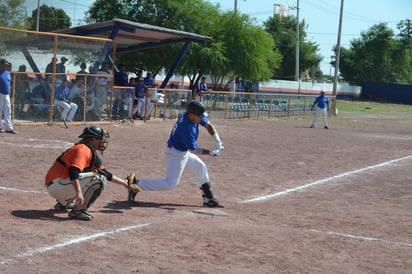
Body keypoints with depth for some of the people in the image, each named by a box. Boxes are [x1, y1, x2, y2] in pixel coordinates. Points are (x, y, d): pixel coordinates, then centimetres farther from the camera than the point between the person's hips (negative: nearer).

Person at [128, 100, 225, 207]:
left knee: (202, 168, 17)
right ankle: (137, 185, -4)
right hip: (176, 154, -10)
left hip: (184, 152, 10)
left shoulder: (190, 113, -9)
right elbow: (193, 150, -23)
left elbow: (208, 125, -1)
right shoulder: (187, 129, -33)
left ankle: (208, 199, 25)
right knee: (170, 184, -9)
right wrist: (211, 152, -21)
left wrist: (218, 141, -10)